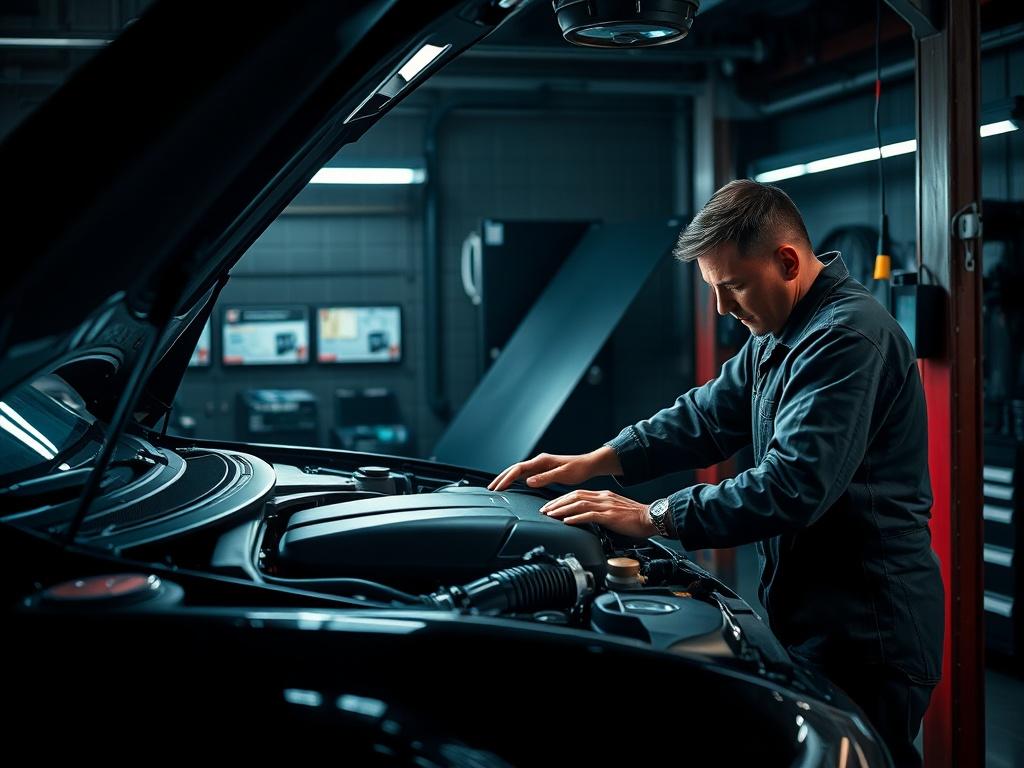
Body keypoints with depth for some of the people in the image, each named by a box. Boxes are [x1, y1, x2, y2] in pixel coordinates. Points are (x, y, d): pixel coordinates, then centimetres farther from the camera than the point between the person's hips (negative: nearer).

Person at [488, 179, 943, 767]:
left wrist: (654, 518, -24)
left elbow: (792, 486, -29)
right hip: (811, 613, 10)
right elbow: (708, 416, 16)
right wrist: (594, 462, 4)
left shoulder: (849, 336, -22)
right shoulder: (778, 337, 12)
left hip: (866, 630, -10)